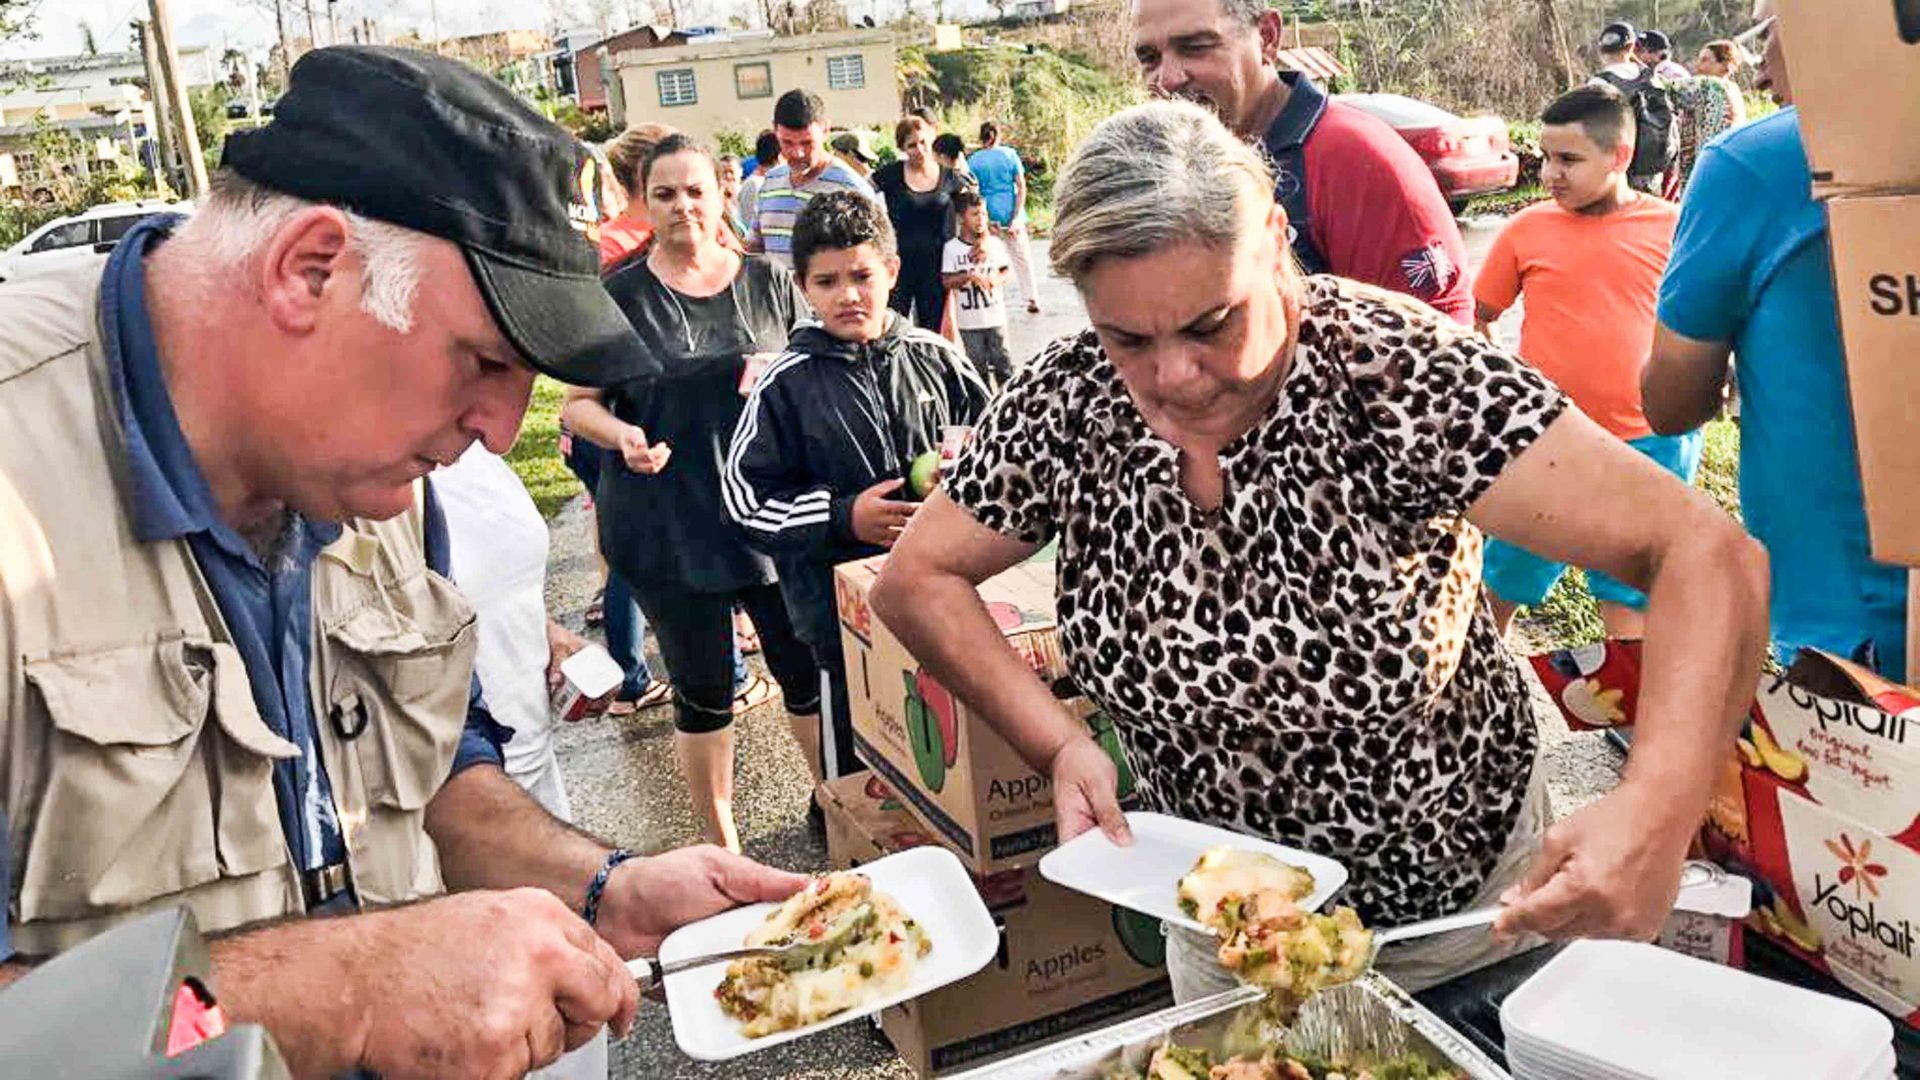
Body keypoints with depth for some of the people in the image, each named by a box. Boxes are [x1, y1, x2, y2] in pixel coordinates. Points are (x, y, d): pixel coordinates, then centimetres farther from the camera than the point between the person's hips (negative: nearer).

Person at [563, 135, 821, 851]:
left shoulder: (768, 283, 4)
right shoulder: (620, 296, 1)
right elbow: (578, 402, 4)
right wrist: (623, 436, -18)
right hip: (665, 519, -1)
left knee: (807, 669, 7)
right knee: (702, 690, 11)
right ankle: (719, 839, 29)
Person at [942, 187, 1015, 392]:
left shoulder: (994, 243, 1)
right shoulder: (952, 248, -5)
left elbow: (1007, 269, 10)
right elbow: (947, 281, -6)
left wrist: (997, 279, -11)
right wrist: (968, 276, -20)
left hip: (996, 315, 1)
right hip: (969, 320, -1)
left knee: (1003, 360, 2)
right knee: (978, 364, 8)